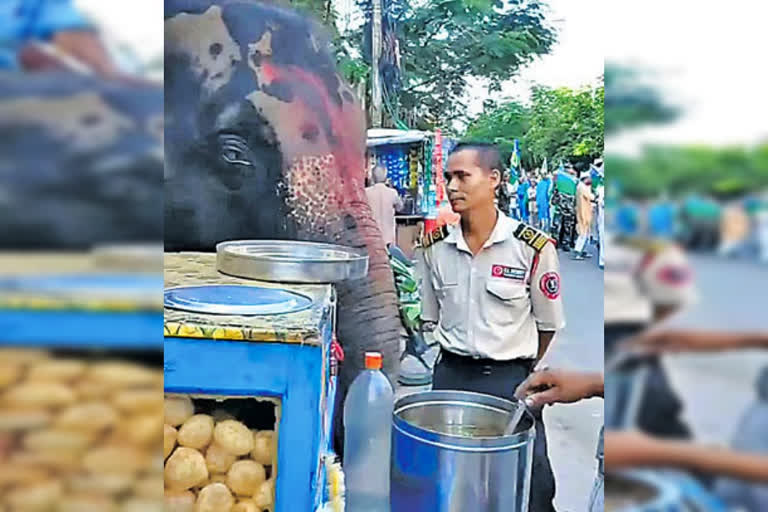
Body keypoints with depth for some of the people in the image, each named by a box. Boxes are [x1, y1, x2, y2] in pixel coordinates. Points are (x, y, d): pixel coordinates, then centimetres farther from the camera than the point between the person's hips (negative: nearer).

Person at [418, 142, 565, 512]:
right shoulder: (435, 246, -2)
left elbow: (548, 324, 0)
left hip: (510, 380, -3)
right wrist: (457, 355, 13)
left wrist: (519, 370, 9)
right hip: (450, 376, 3)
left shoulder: (533, 247, -13)